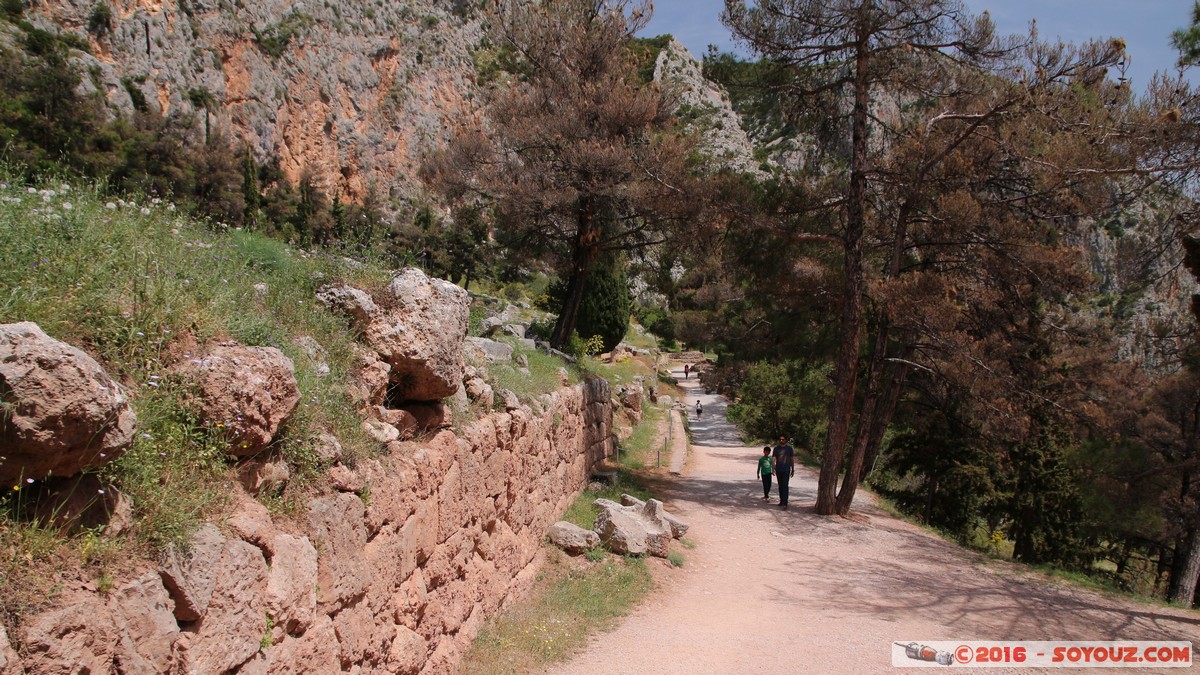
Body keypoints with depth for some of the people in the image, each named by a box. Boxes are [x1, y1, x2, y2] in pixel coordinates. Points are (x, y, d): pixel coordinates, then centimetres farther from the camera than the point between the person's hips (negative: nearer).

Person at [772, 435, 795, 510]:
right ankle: (781, 501, 25)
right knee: (780, 486, 12)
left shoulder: (789, 448, 3)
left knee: (785, 486, -12)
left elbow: (792, 459, 10)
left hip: (786, 470, -2)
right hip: (778, 470, 2)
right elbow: (773, 459, -1)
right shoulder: (776, 448, 4)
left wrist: (793, 470, 10)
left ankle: (785, 504, -17)